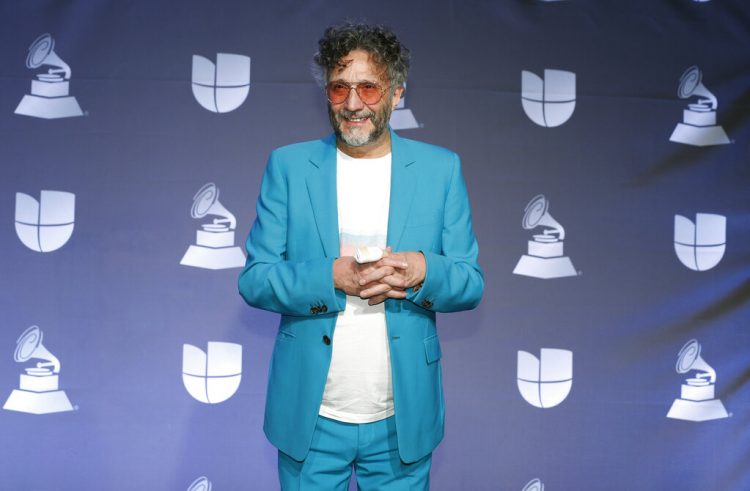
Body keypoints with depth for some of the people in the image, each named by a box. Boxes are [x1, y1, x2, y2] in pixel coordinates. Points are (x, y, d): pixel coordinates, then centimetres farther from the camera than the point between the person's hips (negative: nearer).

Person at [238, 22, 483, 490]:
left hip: (402, 422, 1)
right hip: (310, 420, 0)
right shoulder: (289, 166, 0)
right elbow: (254, 280, -3)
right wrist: (333, 276, -21)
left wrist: (422, 271, -21)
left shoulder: (441, 168, 1)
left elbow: (471, 283, 1)